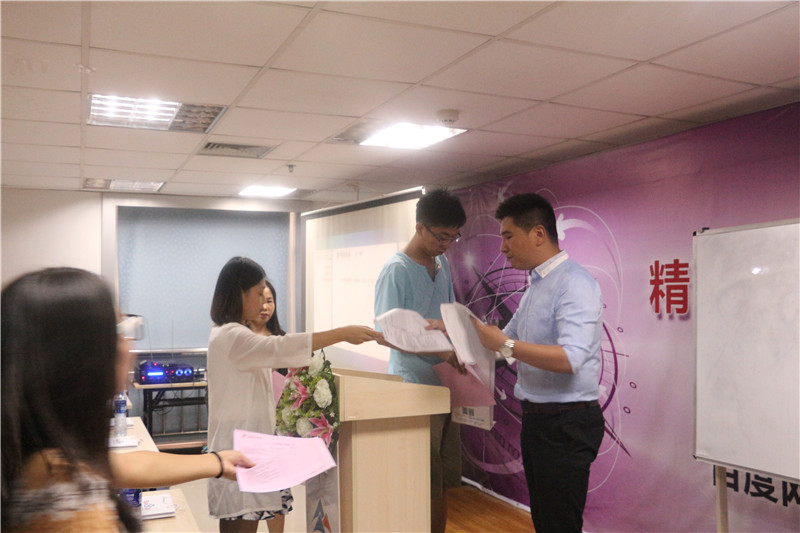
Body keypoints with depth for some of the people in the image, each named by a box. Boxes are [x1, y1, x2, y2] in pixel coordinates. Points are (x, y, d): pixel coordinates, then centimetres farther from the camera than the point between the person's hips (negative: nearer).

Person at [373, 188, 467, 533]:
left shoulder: (443, 265, 11)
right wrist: (441, 350, -27)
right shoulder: (396, 270, -12)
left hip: (445, 385, 7)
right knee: (423, 486, 0)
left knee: (444, 482, 15)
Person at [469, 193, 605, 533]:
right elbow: (509, 338, 23)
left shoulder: (574, 284, -17)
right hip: (537, 419, 9)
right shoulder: (536, 285, 14)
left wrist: (506, 345, -27)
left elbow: (571, 359, -29)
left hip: (565, 424, -9)